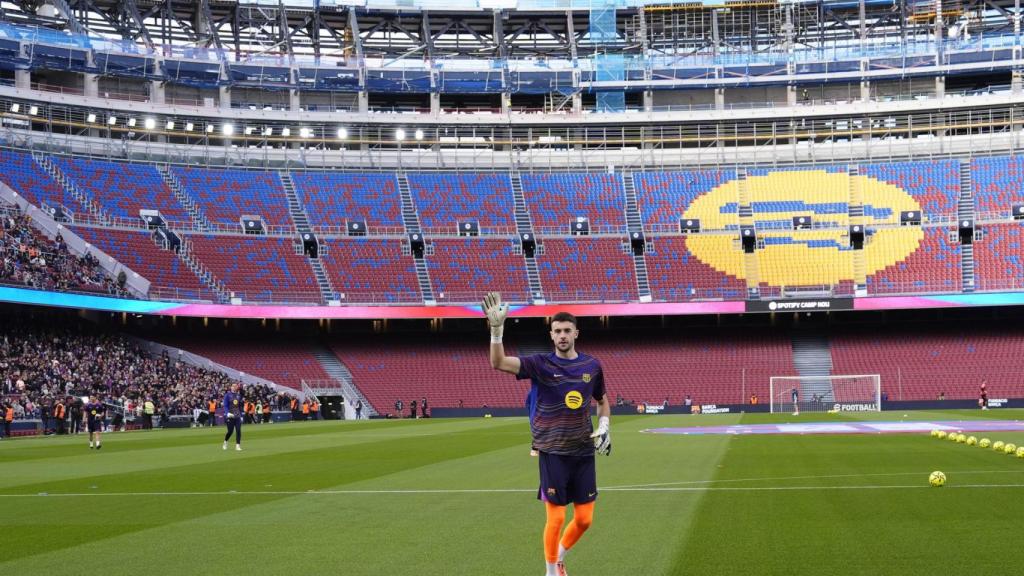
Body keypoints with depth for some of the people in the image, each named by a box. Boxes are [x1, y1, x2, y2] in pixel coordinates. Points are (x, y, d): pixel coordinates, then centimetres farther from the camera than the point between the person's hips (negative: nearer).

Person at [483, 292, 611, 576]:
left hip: (583, 452, 4)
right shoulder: (540, 364, -8)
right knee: (556, 518, -3)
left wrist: (604, 428, 2)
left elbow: (602, 400, 20)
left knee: (584, 519, 7)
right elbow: (498, 363, -22)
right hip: (553, 453, -4)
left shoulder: (592, 366, 3)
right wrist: (496, 330, -37)